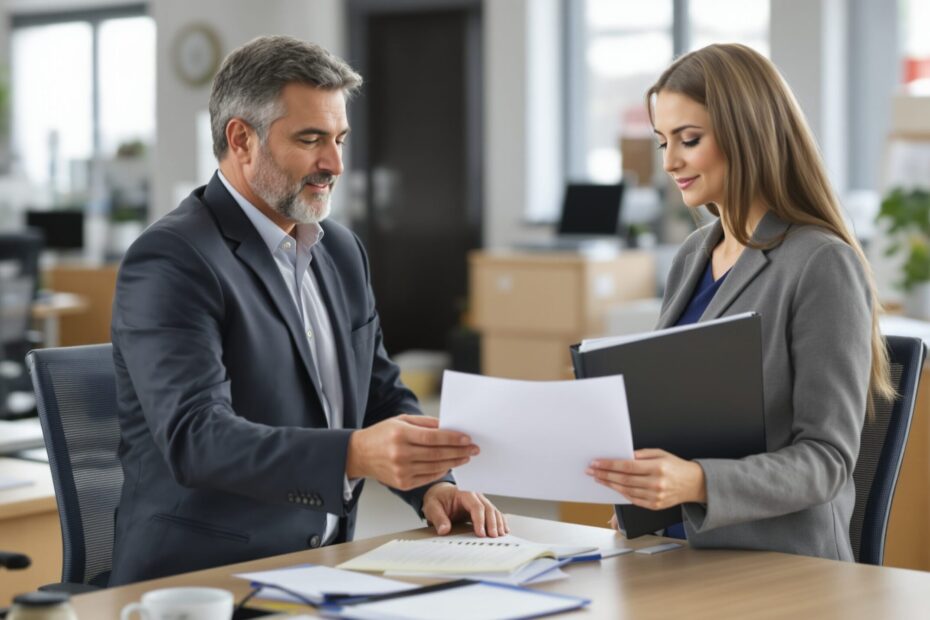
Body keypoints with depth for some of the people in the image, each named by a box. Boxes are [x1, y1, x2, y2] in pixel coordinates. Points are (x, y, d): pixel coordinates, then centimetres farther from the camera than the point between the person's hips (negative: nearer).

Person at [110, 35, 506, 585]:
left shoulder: (341, 250, 13)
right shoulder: (170, 261, -12)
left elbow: (382, 392, 19)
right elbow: (194, 437, -23)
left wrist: (433, 483, -1)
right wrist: (355, 454, -36)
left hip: (322, 567, 7)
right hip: (203, 580, -7)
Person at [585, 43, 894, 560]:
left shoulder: (823, 266, -10)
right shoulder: (693, 256, 13)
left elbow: (826, 458, -13)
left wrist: (697, 483, -28)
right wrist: (641, 483, 1)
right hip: (681, 553, 7)